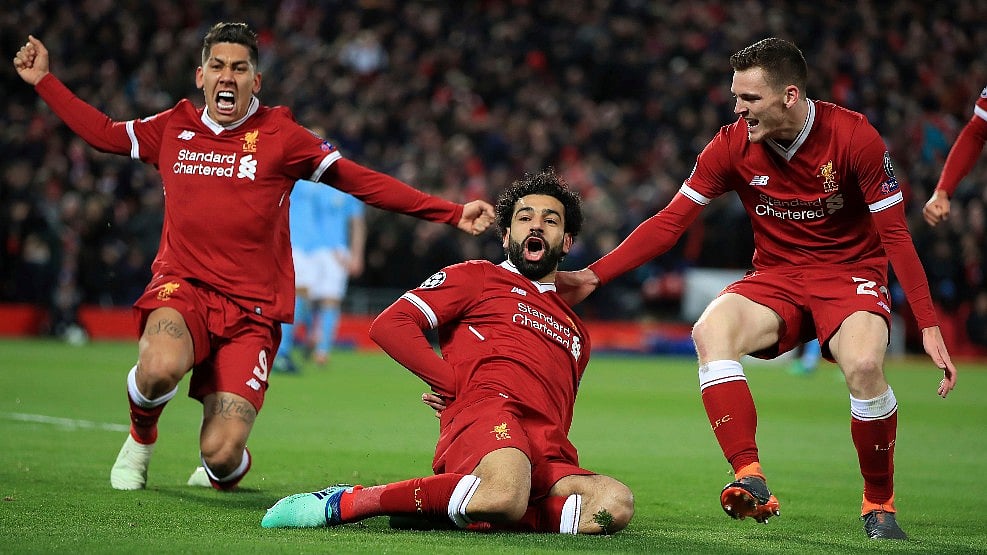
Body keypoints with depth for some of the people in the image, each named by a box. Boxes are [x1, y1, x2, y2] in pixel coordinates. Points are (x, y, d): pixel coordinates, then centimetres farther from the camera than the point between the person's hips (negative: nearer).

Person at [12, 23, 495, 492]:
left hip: (251, 308, -1)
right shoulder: (174, 128, 11)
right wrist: (43, 80, 27)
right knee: (161, 366, -36)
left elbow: (363, 182, 4)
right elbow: (102, 132, 28)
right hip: (182, 285, 1)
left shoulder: (280, 136, 3)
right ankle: (141, 438, 2)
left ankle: (226, 467, 29)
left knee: (220, 455, -13)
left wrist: (451, 213, -1)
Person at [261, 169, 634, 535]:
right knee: (505, 498, -42)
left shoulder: (575, 334, 37)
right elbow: (389, 325, 7)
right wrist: (455, 383, 0)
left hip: (548, 457, 5)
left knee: (615, 504, -31)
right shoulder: (477, 277, 21)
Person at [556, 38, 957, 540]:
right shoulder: (733, 146, -7)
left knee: (864, 364, -34)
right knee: (710, 332, -29)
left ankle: (879, 504, -11)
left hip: (851, 272, -3)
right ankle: (750, 481, -35)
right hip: (777, 277, 3)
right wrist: (593, 275, -12)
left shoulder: (853, 136, -15)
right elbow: (669, 223, -3)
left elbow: (895, 235, -10)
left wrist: (929, 325, -15)